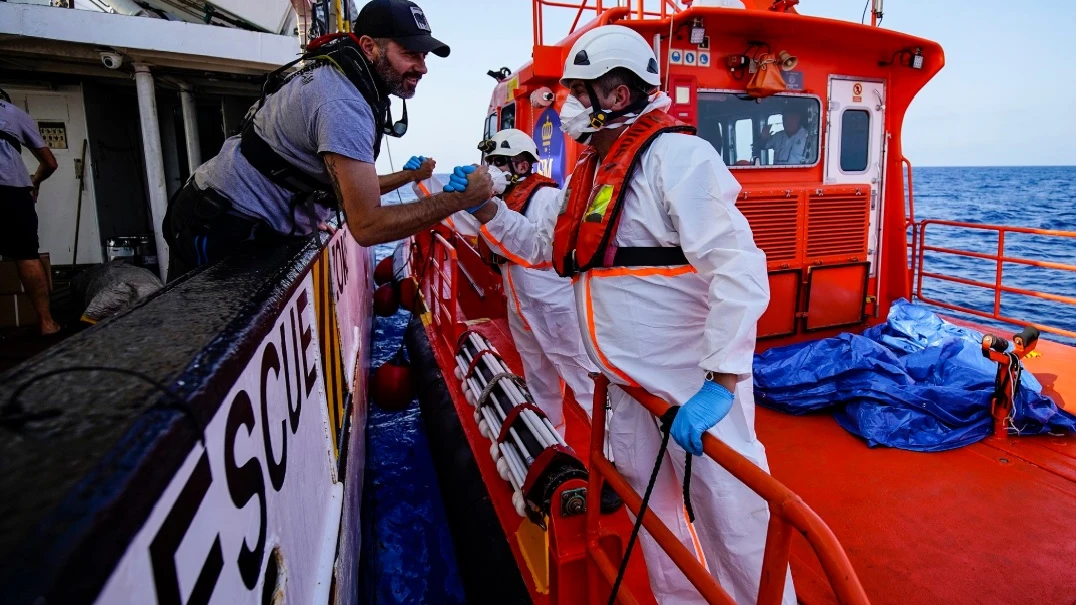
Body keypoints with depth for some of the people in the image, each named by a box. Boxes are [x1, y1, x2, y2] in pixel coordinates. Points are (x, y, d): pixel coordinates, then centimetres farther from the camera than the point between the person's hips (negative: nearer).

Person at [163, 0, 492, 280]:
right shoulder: (343, 102, -26)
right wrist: (462, 198, -26)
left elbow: (354, 188, 12)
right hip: (221, 227, -9)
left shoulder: (341, 79, 6)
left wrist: (407, 176, 4)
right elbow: (367, 226, -31)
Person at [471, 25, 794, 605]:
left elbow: (739, 268, -24)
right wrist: (488, 211, 10)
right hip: (630, 382, 9)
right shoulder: (590, 172, 13)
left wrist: (722, 382, -28)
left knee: (733, 524, 3)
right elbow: (548, 247, 22)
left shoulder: (675, 155, -15)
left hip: (695, 384, -8)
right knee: (653, 514, 21)